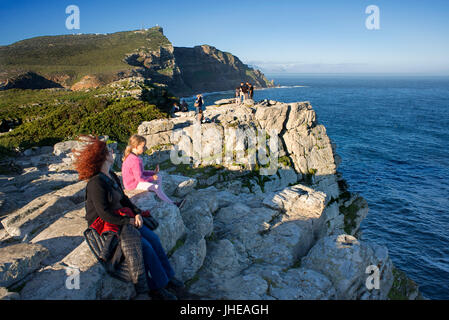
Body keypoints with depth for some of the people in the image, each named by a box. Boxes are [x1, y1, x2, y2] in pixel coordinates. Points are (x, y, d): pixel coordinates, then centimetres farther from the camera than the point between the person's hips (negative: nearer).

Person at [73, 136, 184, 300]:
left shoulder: (112, 176, 8)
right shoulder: (96, 183, -20)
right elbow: (104, 213, -22)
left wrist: (137, 213, 0)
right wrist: (128, 221, -18)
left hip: (121, 218, 8)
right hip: (105, 225, -8)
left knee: (152, 237, -7)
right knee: (144, 246, -19)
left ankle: (168, 276, 4)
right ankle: (157, 286, -3)